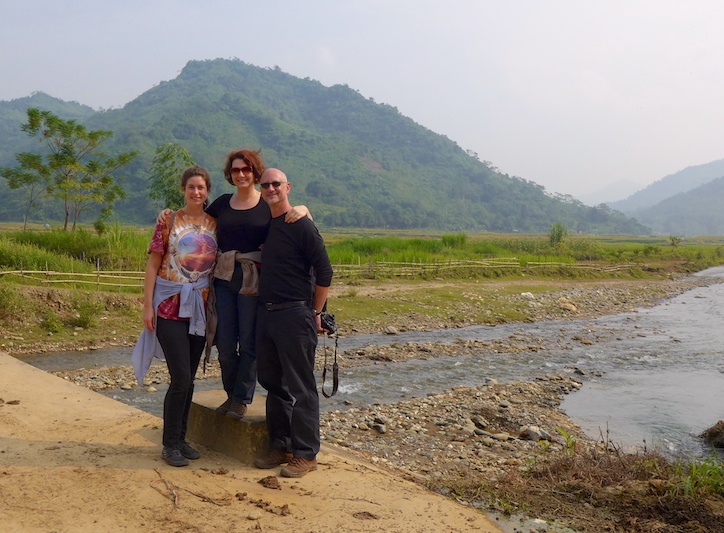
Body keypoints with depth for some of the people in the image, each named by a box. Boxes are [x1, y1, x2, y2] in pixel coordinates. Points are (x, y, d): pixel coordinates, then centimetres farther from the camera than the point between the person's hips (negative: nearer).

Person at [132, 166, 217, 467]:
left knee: (189, 378, 10)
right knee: (181, 378, -8)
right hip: (170, 306, -4)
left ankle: (181, 438, 22)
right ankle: (170, 444, 6)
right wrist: (147, 306, -7)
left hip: (200, 307, 4)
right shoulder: (168, 220, -2)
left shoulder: (215, 224, 7)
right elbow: (153, 264, -3)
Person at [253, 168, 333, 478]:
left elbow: (324, 272, -10)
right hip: (265, 313, 8)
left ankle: (305, 455, 8)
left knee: (300, 388, -1)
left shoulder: (301, 225, -9)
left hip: (295, 315, -8)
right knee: (272, 383, 13)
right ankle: (281, 447, 25)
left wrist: (315, 313, -6)